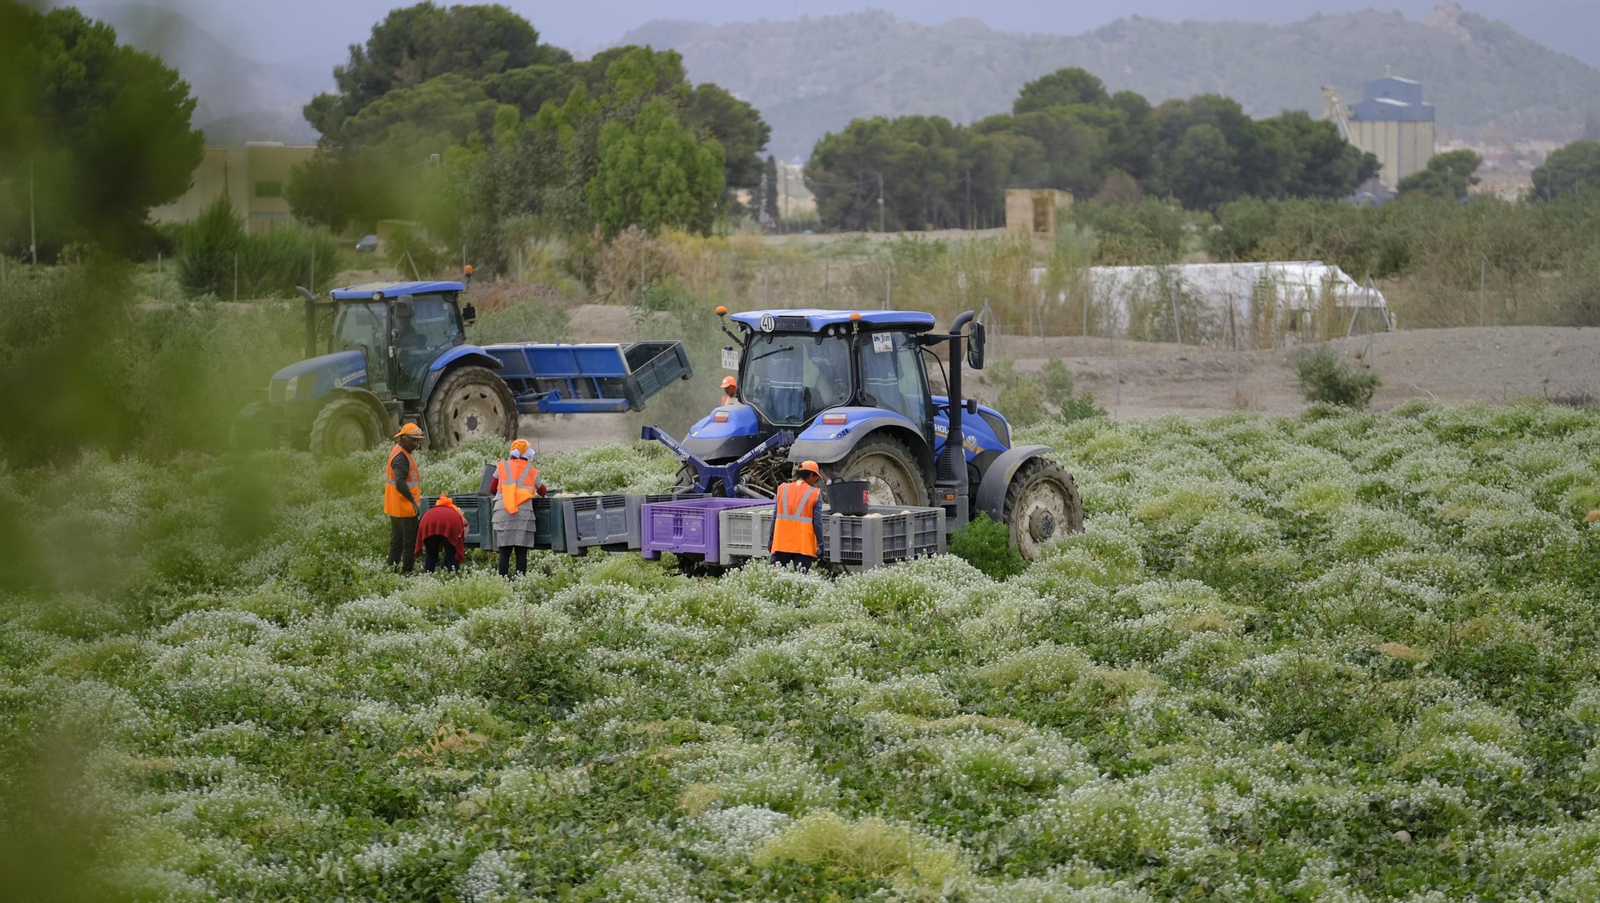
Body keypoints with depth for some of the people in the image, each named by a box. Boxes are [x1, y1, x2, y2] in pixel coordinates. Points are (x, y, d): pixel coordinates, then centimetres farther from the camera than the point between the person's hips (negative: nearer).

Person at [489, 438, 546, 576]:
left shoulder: (502, 467, 12)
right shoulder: (531, 471, 11)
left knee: (504, 552, 1)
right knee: (521, 552, 0)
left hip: (502, 512, 1)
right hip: (524, 512, -1)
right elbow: (543, 491, 21)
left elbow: (492, 489, 15)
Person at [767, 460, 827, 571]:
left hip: (782, 543, 3)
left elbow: (775, 517, 9)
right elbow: (817, 522, -5)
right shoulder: (815, 493, -3)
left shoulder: (782, 489, 8)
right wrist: (820, 544, 1)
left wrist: (771, 539, 15)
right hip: (804, 545, -3)